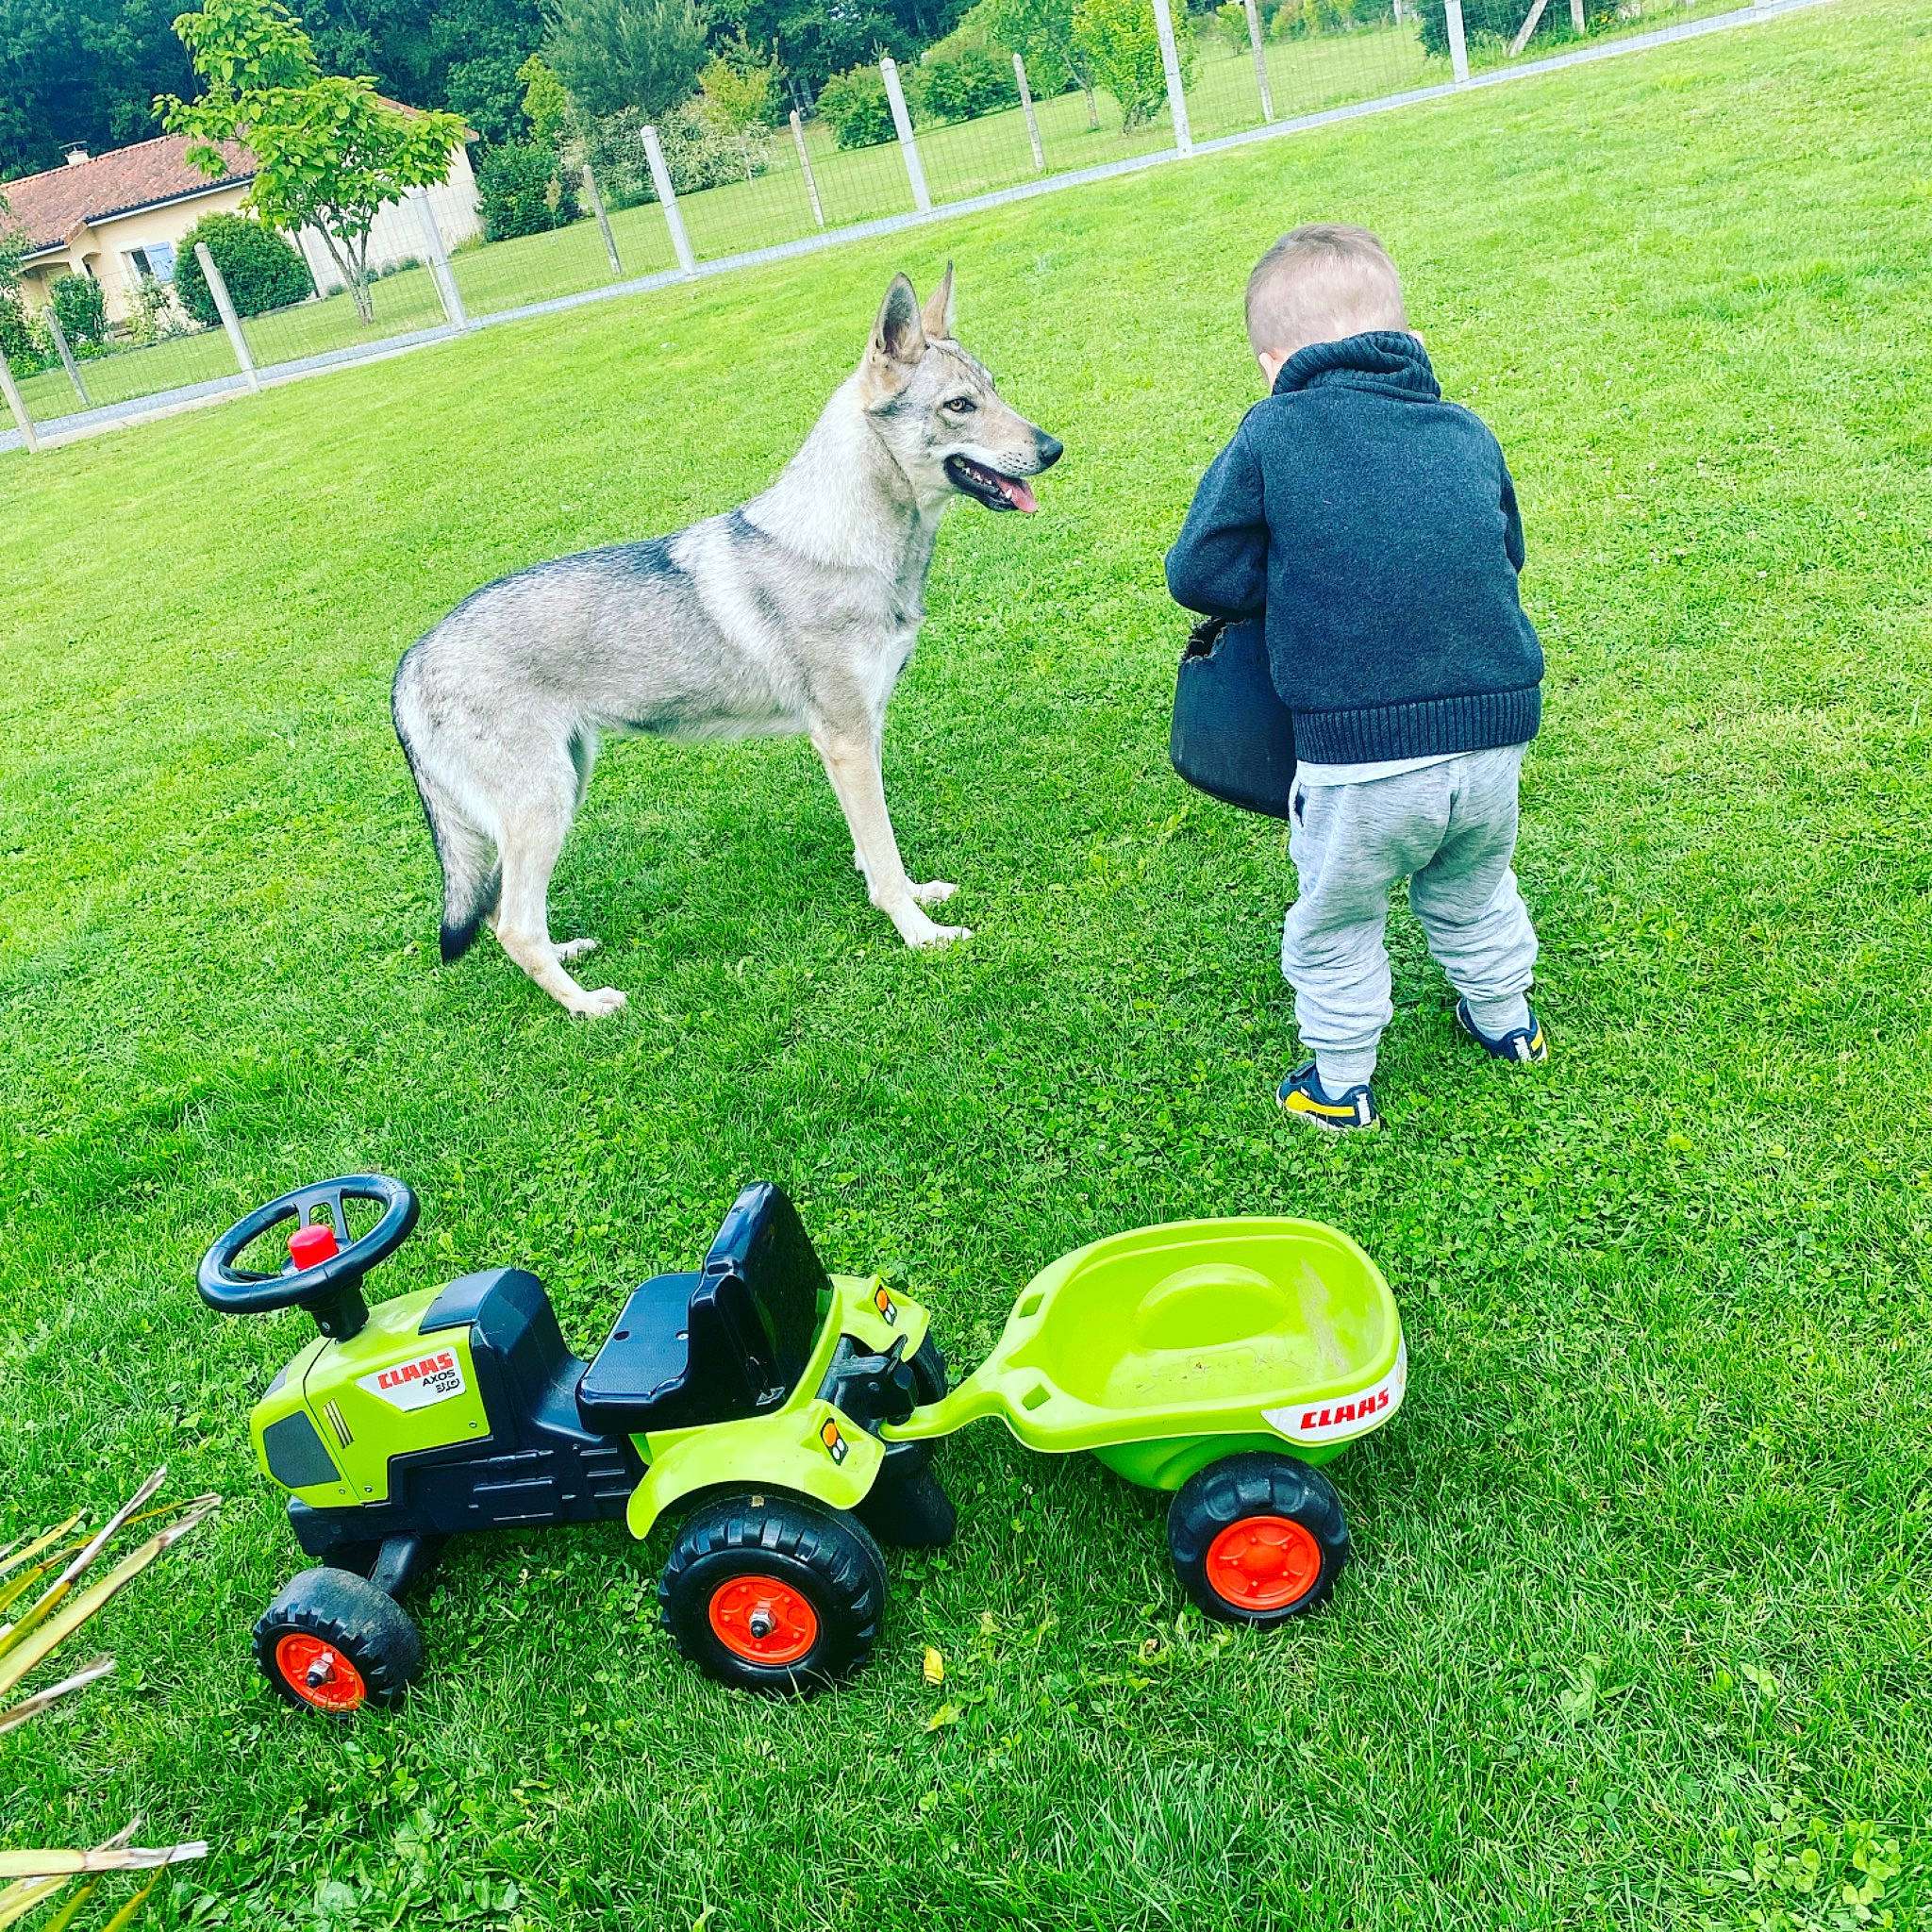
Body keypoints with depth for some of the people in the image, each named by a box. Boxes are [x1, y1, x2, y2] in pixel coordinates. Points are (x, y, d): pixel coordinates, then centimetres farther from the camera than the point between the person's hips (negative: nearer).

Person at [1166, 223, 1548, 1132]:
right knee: (1473, 893, 31)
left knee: (1335, 925, 19)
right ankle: (1505, 1019, 50)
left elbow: (1197, 574, -1)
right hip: (1493, 739, 5)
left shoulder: (1274, 433, -4)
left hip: (1361, 759, -4)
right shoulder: (1469, 433, 9)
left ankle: (1339, 1084, 32)